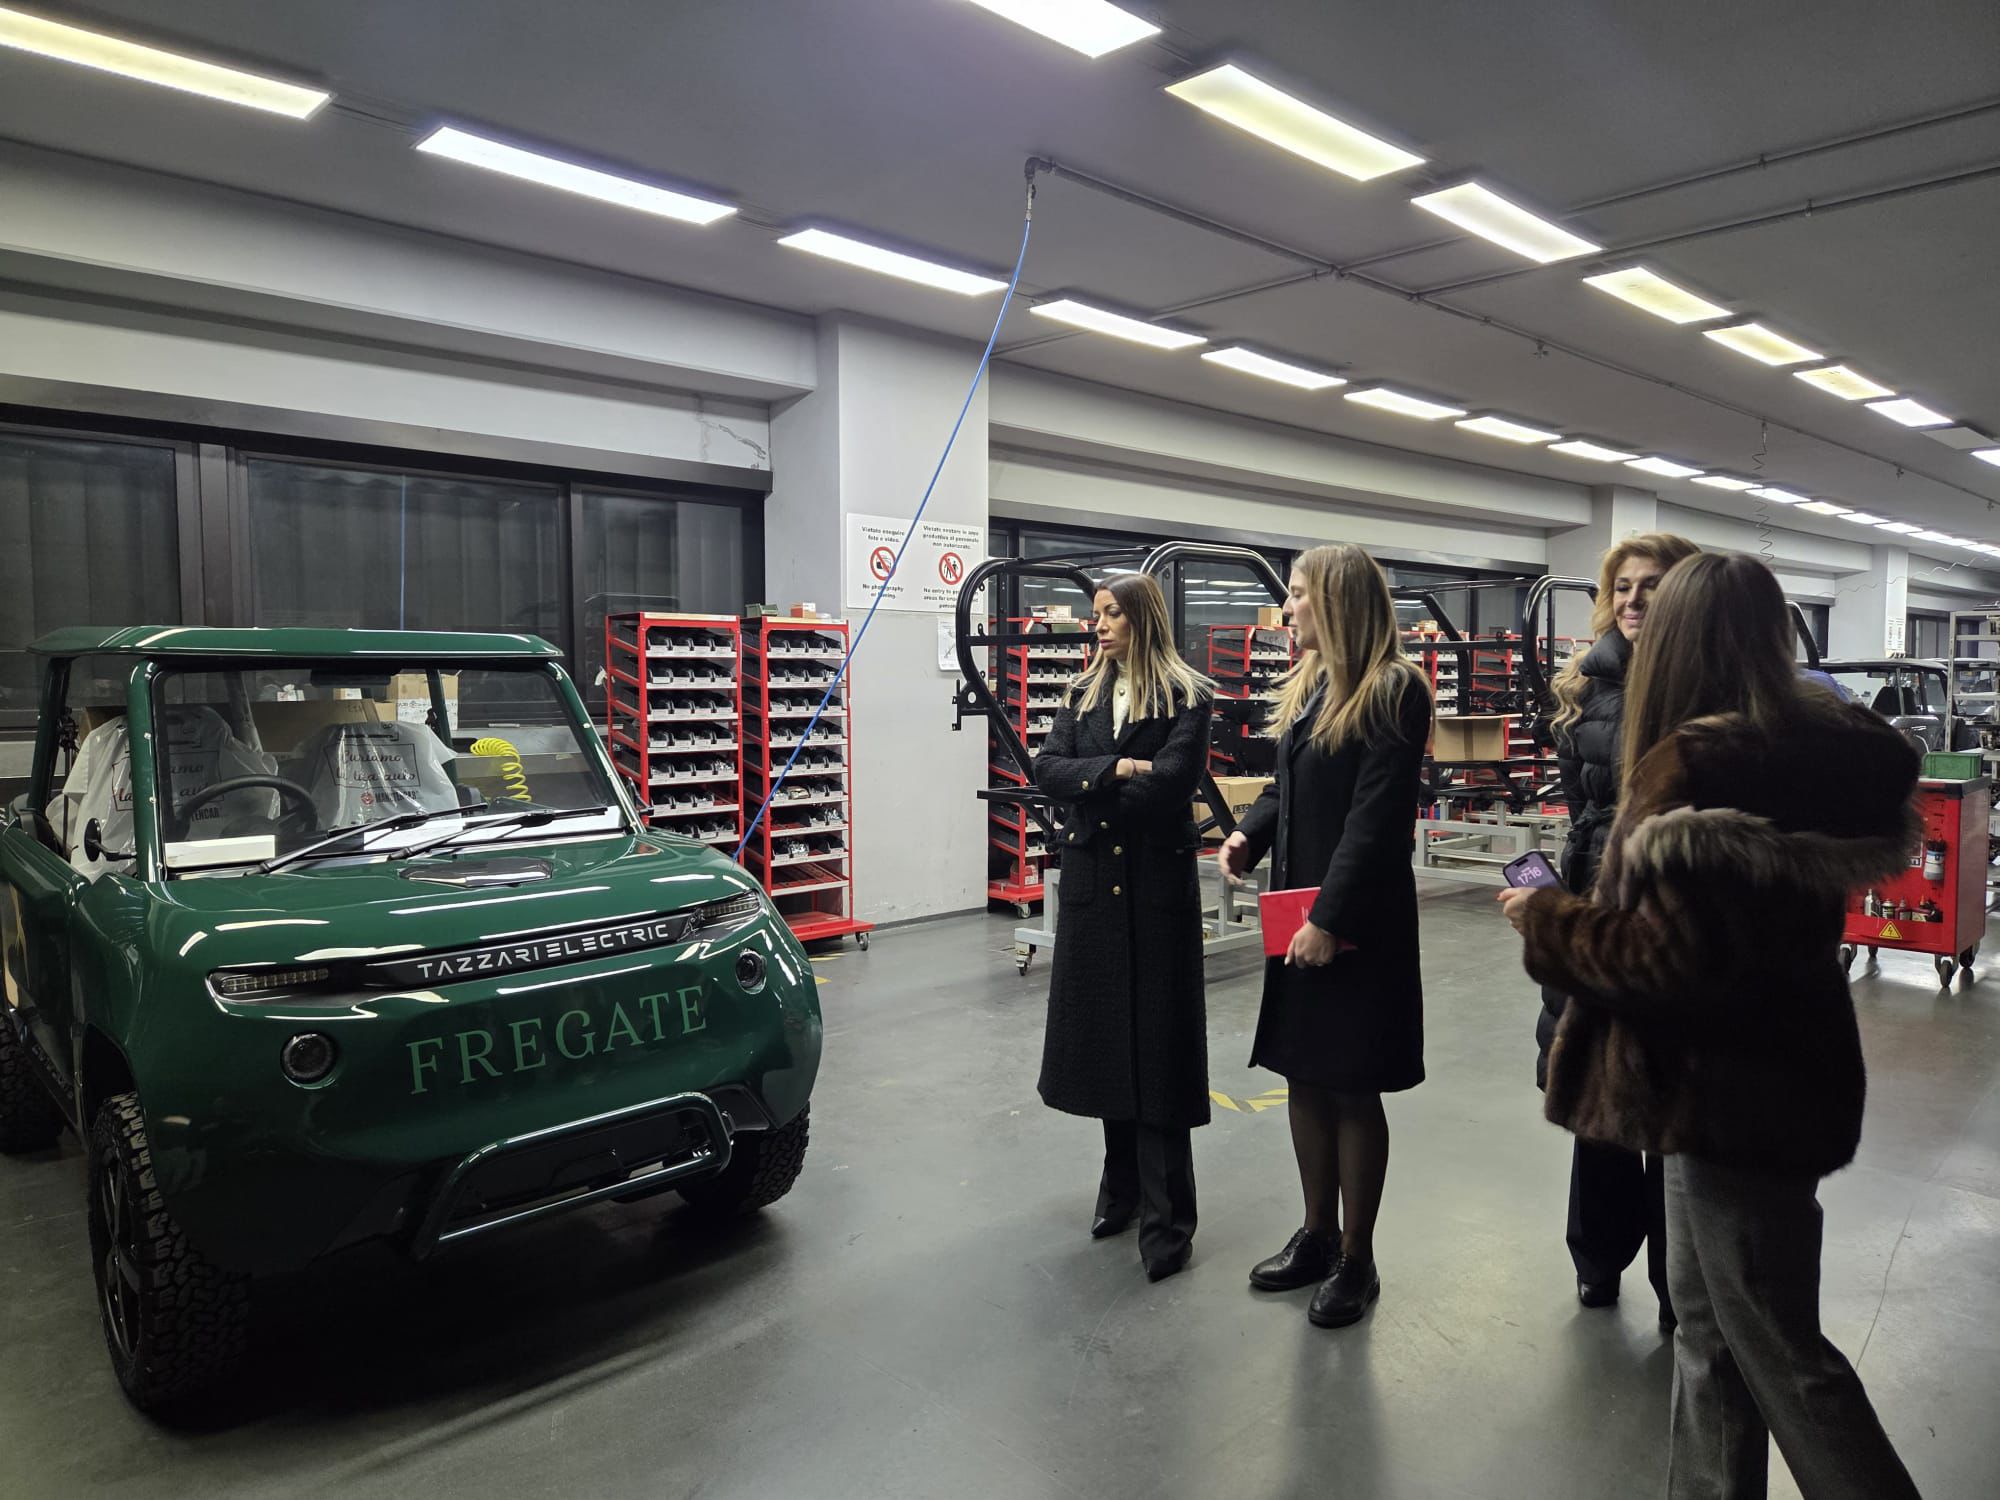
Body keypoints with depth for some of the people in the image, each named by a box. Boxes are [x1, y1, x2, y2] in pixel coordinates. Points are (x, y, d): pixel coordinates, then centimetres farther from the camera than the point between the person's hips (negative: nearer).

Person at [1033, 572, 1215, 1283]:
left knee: (1157, 1038, -2)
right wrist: (1116, 770, -17)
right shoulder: (1084, 693, 10)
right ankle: (1122, 1185, 28)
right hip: (1092, 883, 5)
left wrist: (1088, 791, -8)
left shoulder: (1186, 697, -5)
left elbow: (1170, 781, -18)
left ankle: (1166, 1218, 6)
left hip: (1156, 883, -5)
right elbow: (1047, 769, -2)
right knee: (1103, 1031, 11)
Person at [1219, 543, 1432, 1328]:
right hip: (1296, 907, 8)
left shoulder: (1393, 691, -14)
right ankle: (1318, 1235, 31)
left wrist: (1331, 918, -21)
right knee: (1304, 1076, 15)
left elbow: (1375, 818, -19)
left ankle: (1357, 1261, 20)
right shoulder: (1308, 682, 12)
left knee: (1352, 1086, 4)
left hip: (1358, 922, -8)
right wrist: (1250, 833, -1)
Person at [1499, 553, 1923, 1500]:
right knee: (1711, 1321, 21)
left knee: (1781, 1352, 8)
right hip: (1788, 1061, 9)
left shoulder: (1695, 765, -23)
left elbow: (1667, 959, -25)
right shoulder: (1819, 751, 4)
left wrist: (1544, 921, -11)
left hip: (1730, 1083, -9)